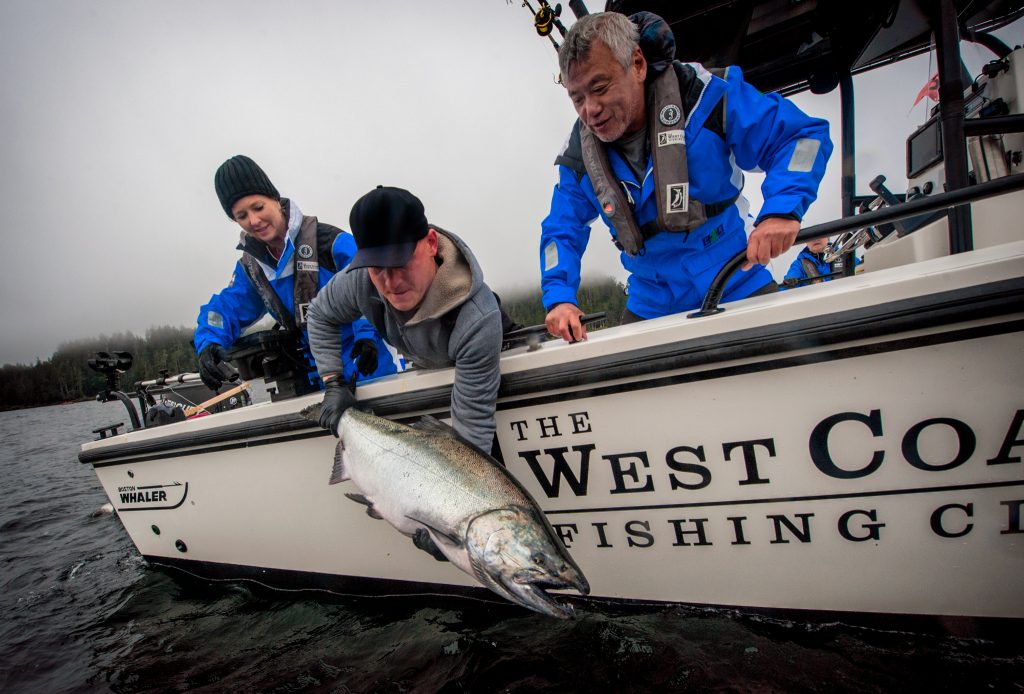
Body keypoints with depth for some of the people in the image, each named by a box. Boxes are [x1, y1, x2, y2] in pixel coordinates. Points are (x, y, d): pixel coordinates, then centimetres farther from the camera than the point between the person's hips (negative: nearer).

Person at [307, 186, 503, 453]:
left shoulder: (478, 321, -47)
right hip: (416, 370, 4)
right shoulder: (360, 280, -32)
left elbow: (473, 423, -43)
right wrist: (333, 384, -16)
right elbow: (320, 315, -8)